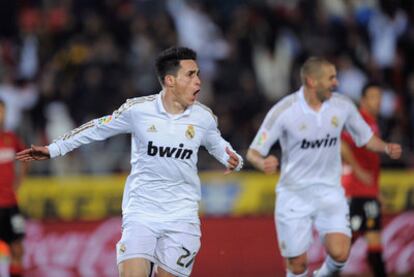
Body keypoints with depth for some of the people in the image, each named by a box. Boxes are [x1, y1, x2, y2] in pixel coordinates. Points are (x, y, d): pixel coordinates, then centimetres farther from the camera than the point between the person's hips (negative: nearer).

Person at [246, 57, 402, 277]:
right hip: (294, 195, -2)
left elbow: (366, 138, 12)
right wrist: (263, 163, -32)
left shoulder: (342, 106, -3)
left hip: (329, 191, 2)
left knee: (339, 253, -16)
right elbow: (253, 152, -9)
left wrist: (386, 148, -8)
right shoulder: (283, 111, -13)